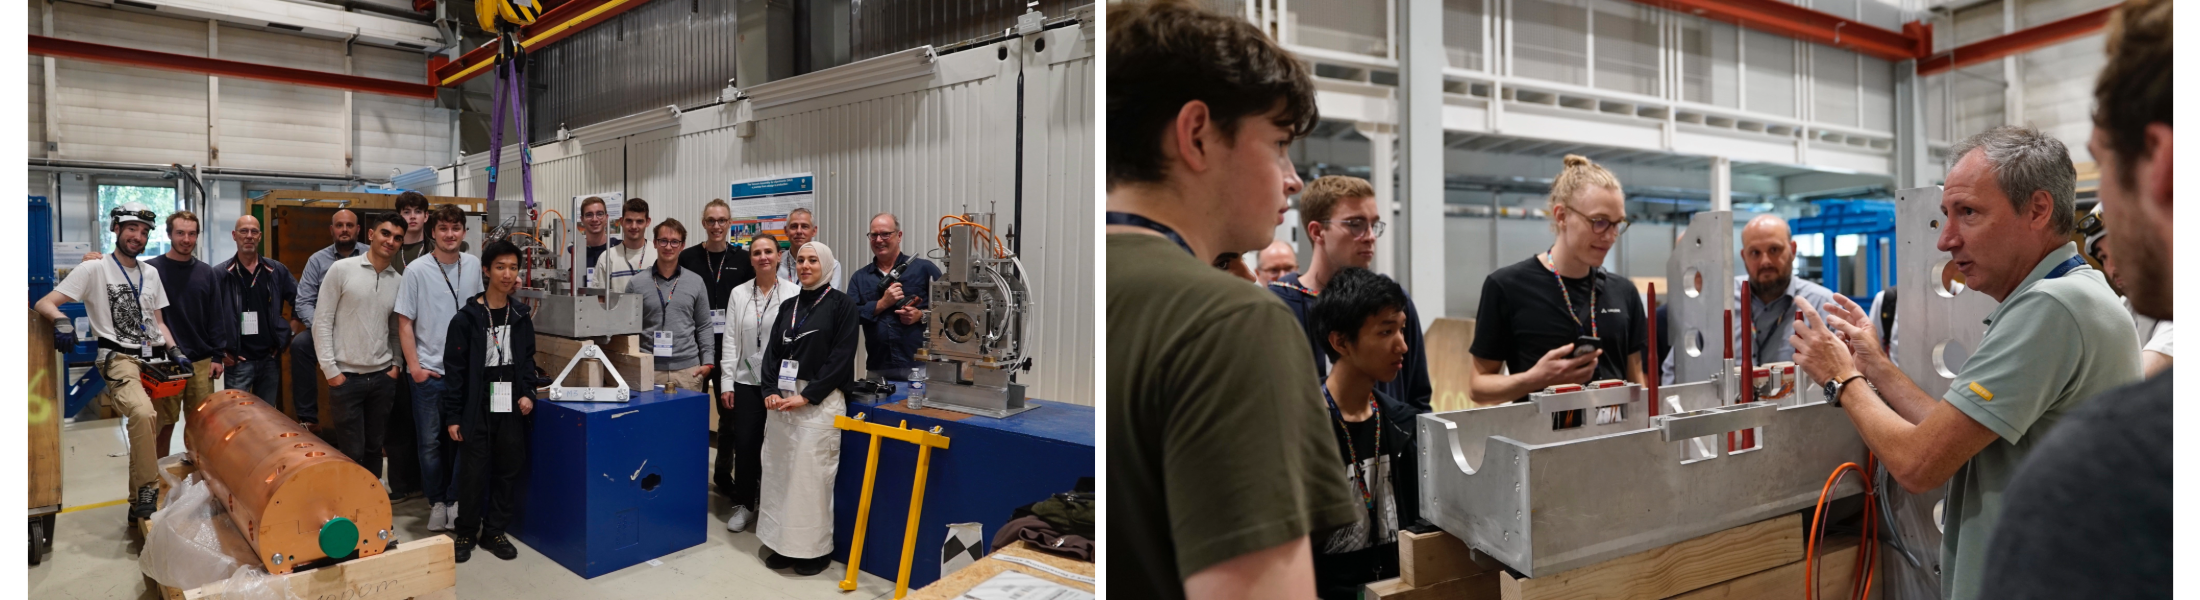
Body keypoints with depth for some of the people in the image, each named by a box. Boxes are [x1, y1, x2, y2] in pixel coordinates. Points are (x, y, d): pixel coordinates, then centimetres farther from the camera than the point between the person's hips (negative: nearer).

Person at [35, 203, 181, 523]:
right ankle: (145, 495, -28)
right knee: (143, 413, -33)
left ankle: (140, 502, 14)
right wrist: (60, 319, -24)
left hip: (153, 359, 7)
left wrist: (174, 351, 8)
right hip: (120, 359, -6)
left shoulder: (151, 273, 18)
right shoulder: (94, 269, 2)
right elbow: (44, 303, -2)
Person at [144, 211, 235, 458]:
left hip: (201, 362, 3)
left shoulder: (207, 273, 7)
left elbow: (216, 318, 8)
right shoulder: (151, 270, -2)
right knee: (164, 426, 4)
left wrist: (217, 356, 4)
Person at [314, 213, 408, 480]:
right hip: (346, 376, -3)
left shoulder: (398, 281, 6)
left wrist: (396, 364, 2)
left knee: (375, 445, 13)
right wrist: (330, 370, -9)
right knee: (352, 450, 1)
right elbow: (322, 322, -5)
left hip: (383, 376, 3)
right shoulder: (341, 269, -5)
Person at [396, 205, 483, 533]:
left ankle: (453, 500, 20)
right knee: (430, 441, 6)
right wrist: (414, 365, -8)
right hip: (429, 370, -2)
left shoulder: (474, 265, 4)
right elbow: (405, 322, -3)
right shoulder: (417, 270, -5)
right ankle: (436, 502, 20)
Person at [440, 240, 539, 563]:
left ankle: (494, 531, 21)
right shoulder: (467, 318, -5)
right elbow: (454, 370, -5)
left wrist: (528, 393, -2)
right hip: (477, 409, -4)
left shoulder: (521, 317, 7)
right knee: (474, 472, 1)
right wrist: (452, 416, -7)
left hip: (512, 409, 4)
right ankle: (465, 533, 18)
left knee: (509, 470, 7)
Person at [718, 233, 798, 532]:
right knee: (743, 444, 4)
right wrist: (726, 383, 1)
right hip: (746, 381, 3)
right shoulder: (738, 293, 6)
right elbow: (730, 341, 6)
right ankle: (743, 505, 21)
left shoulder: (794, 293, -5)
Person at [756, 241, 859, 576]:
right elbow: (772, 351, 12)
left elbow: (841, 357, -10)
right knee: (779, 471, 7)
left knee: (812, 474, -5)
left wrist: (807, 396, -15)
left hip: (819, 401, -6)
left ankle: (816, 549, 6)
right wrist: (771, 391, -5)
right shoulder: (788, 306, 15)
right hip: (782, 399, 6)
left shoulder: (841, 305, -3)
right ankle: (783, 543, 17)